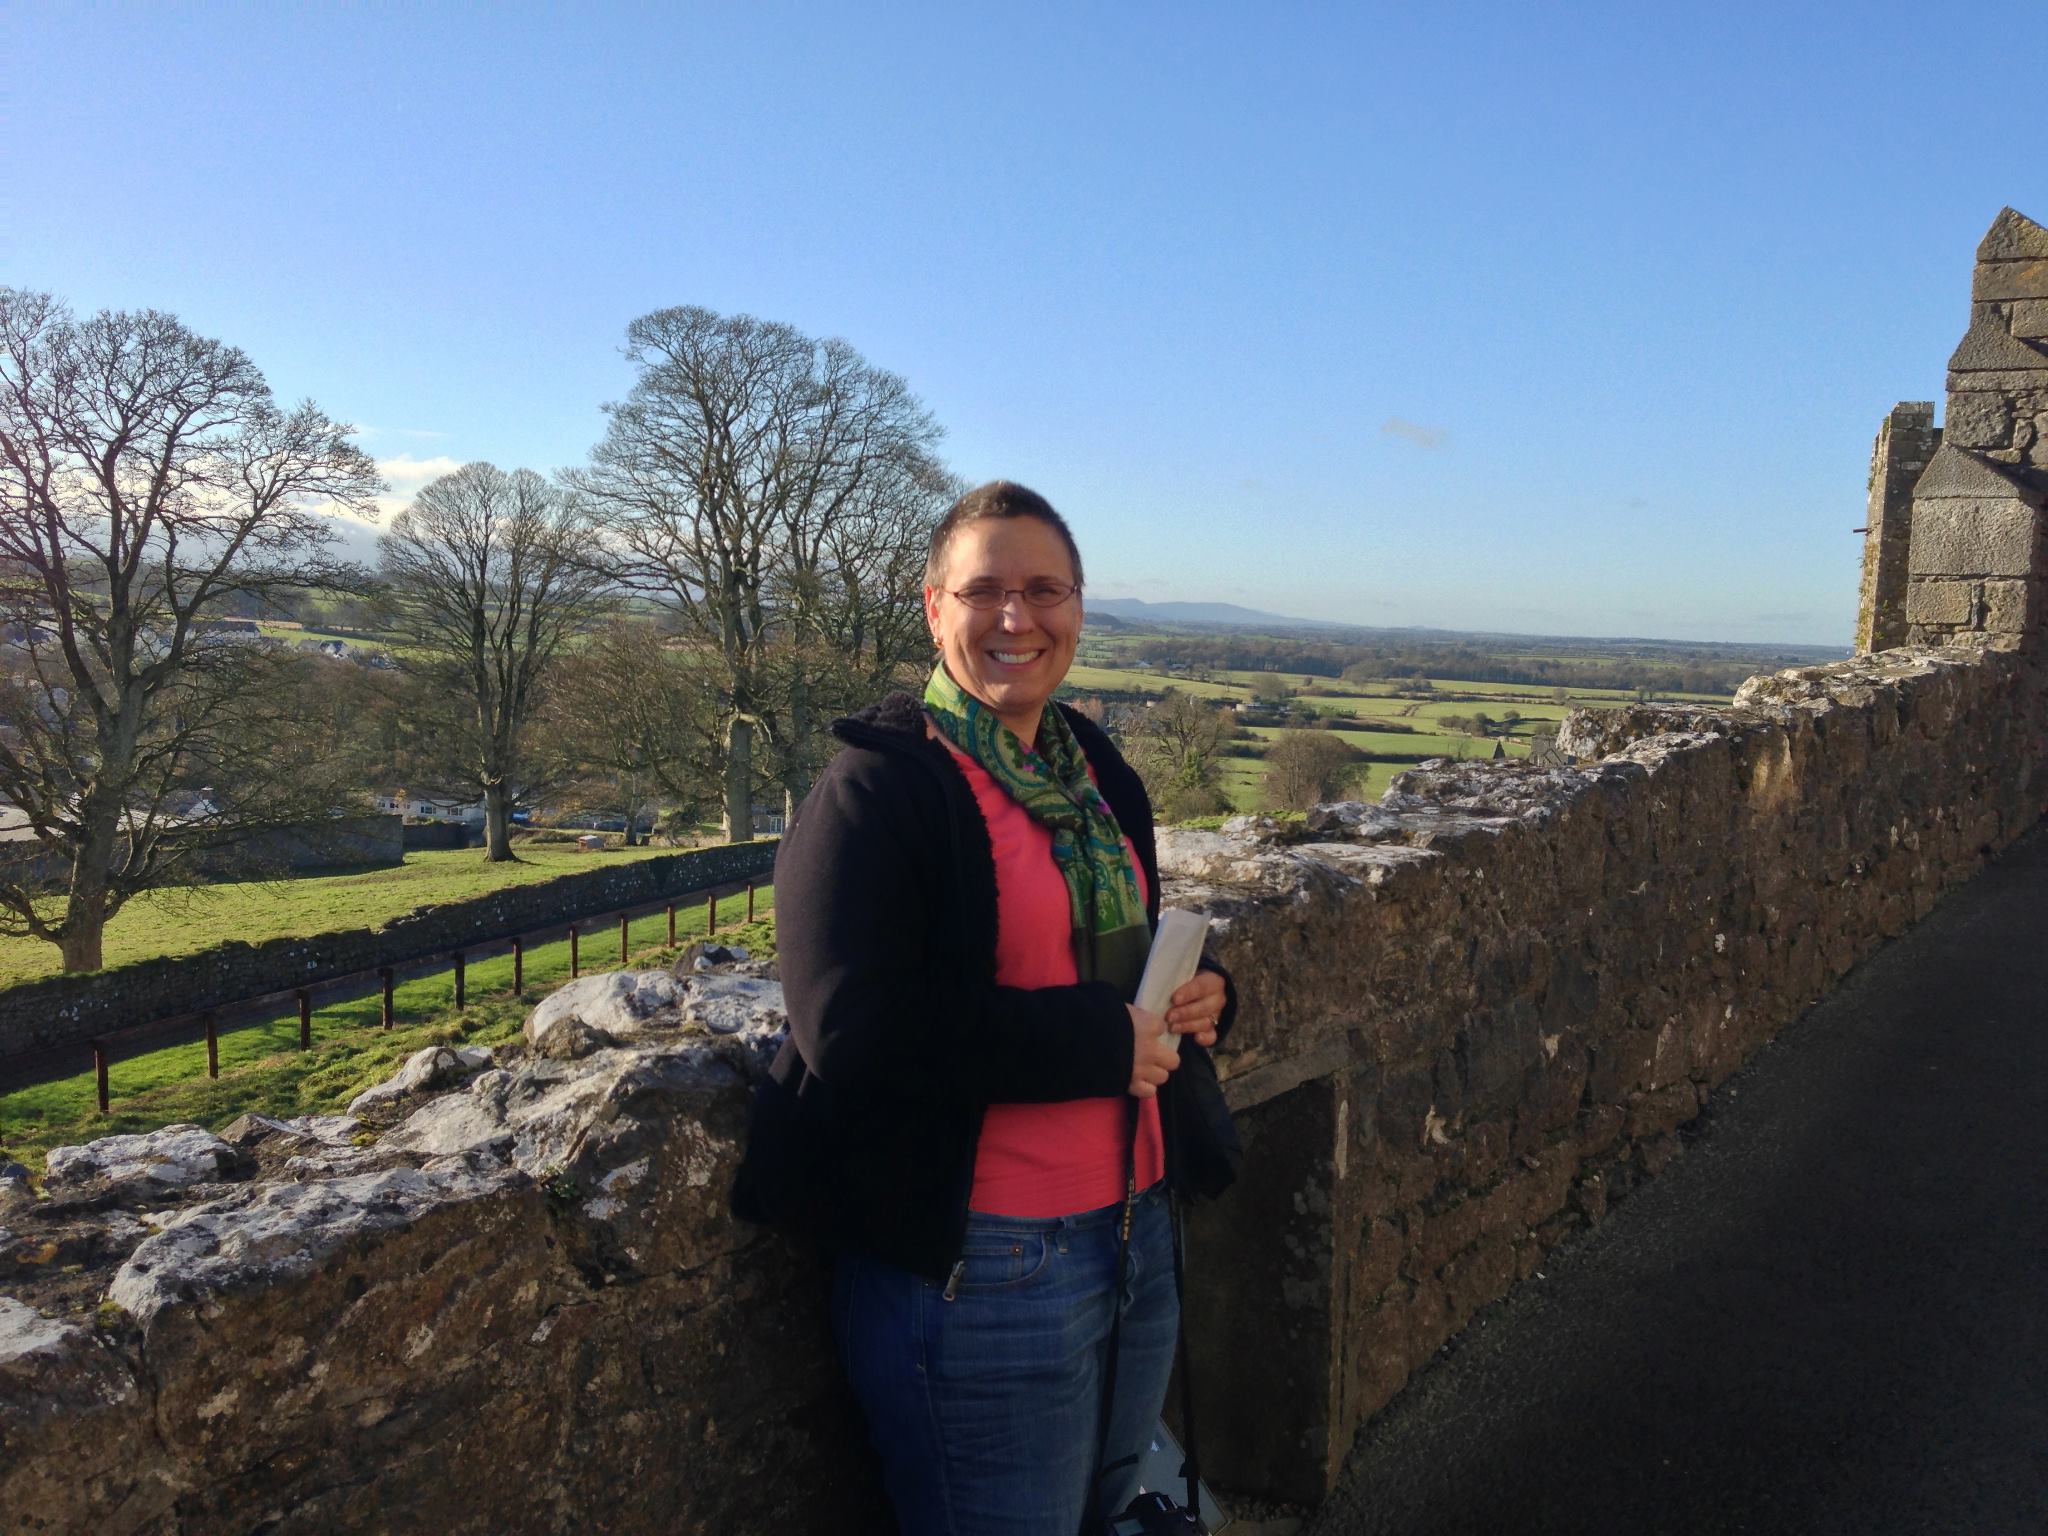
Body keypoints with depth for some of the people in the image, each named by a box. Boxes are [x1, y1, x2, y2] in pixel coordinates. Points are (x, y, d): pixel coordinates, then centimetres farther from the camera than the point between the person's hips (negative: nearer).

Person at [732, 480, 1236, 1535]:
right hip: (979, 1268, -7)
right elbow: (851, 1030, -25)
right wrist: (1097, 1042, -22)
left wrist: (1195, 999, -1)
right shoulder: (877, 787, -15)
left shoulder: (1093, 770, 8)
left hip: (1138, 1233, 8)